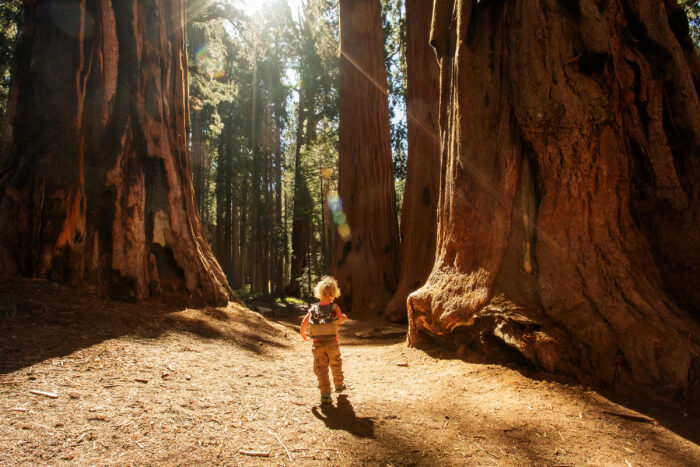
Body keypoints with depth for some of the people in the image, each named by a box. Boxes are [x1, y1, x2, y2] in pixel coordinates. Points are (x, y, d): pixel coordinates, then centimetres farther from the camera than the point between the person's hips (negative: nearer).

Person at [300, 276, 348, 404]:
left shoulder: (313, 308, 0)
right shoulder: (335, 307, -6)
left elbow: (304, 324, 1)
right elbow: (340, 321, 5)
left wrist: (303, 334, 20)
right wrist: (344, 317, 28)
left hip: (318, 344, 0)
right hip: (332, 342, 0)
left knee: (321, 368, 4)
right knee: (336, 364, 22)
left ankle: (325, 394, -4)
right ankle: (339, 385, 42)